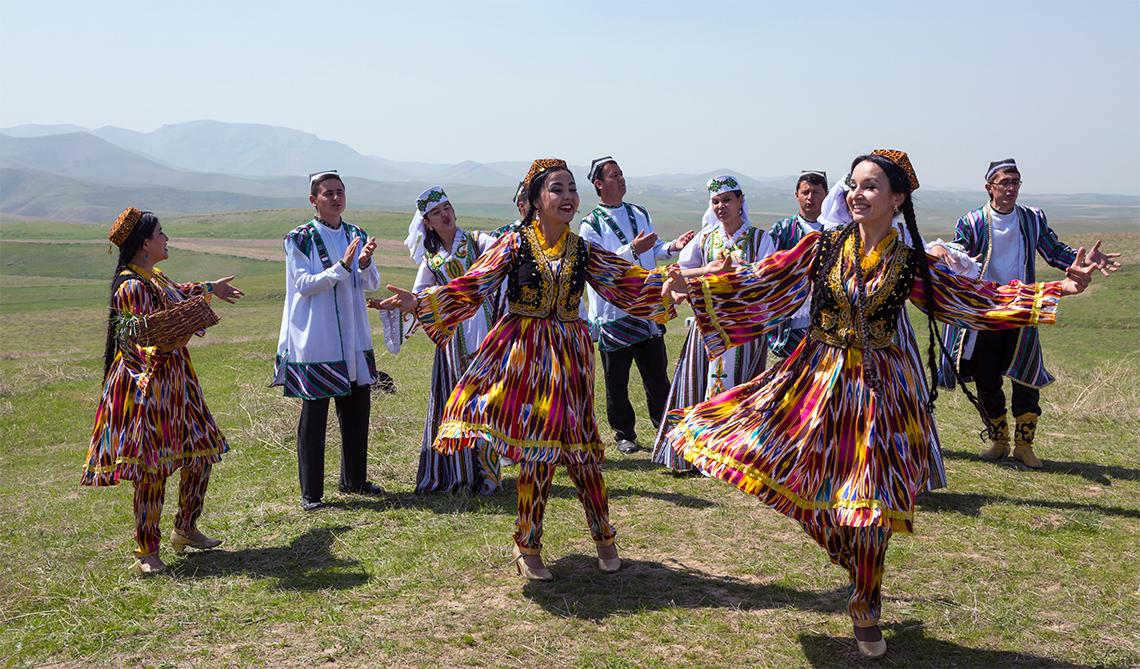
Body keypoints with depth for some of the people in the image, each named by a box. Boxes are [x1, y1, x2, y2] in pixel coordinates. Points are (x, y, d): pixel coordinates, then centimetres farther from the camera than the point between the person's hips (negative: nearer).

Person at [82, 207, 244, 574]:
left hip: (174, 379, 10)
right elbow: (137, 342, -19)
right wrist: (167, 345, -37)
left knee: (200, 454, 13)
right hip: (147, 383, -10)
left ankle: (186, 530, 29)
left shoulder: (155, 278, 11)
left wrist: (210, 289, 48)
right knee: (152, 468, -5)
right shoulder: (131, 287, -17)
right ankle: (146, 551, 8)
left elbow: (176, 295, 35)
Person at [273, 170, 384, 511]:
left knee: (357, 407, 11)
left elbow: (372, 284, 6)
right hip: (315, 339, -5)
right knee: (314, 413, 0)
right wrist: (342, 266, -23)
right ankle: (311, 492, 8)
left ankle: (354, 479, 28)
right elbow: (304, 284, -13)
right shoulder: (300, 239, -6)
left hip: (353, 337, 6)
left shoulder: (356, 235, 9)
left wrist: (365, 263, -16)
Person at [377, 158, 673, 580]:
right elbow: (471, 288, -8)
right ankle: (527, 548, 19)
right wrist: (418, 302, -19)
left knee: (580, 448, 5)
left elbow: (629, 283, 10)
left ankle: (603, 537, 26)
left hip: (570, 355, 3)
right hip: (523, 353, -2)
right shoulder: (515, 244, -3)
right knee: (536, 450, -1)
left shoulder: (583, 252, 6)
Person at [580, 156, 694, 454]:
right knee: (616, 380, 6)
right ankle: (624, 434, 20)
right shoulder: (591, 225, -7)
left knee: (657, 372, 9)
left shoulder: (640, 213, 11)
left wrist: (672, 247, -1)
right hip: (613, 313, -4)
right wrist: (632, 249, -26)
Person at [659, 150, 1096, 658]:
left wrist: (1058, 288, -3)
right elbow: (762, 282, -4)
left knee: (869, 501, 3)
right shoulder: (823, 246, -2)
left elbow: (974, 297, 2)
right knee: (819, 492, 2)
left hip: (879, 388, -1)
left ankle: (865, 614, 23)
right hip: (818, 380, 1)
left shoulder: (911, 263, -3)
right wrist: (696, 282, -14)